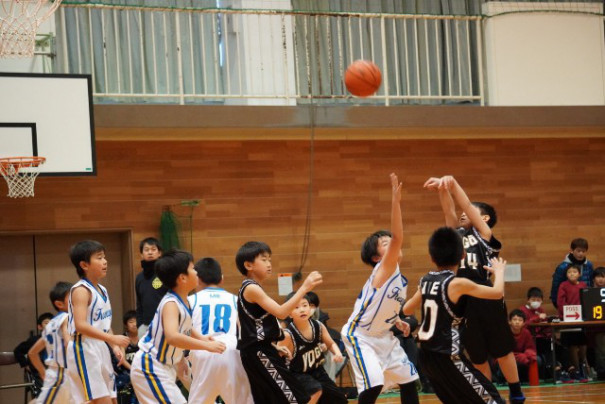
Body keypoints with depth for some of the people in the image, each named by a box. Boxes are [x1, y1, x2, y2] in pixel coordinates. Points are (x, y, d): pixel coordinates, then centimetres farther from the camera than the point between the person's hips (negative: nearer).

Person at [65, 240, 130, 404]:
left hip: (100, 349, 10)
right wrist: (113, 339, -28)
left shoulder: (102, 290, 14)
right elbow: (81, 326, -25)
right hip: (84, 351, -10)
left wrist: (114, 346, 8)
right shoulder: (81, 290, -14)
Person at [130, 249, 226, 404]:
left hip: (164, 367, 10)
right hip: (149, 367, -10)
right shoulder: (170, 304, -24)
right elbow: (172, 337, -41)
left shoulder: (183, 301, 4)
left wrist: (201, 337, 6)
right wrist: (207, 346, -38)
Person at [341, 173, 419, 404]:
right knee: (374, 384, -23)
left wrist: (398, 322, 3)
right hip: (359, 336, -9)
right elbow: (398, 237, -38)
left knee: (408, 380, 10)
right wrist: (395, 201, -45)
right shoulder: (384, 270, -21)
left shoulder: (400, 280, 5)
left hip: (383, 336, 9)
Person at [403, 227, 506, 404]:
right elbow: (497, 292, -8)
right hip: (447, 357, -8)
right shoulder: (457, 283, -14)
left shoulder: (425, 281, 6)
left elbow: (407, 310, 21)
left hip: (427, 355, 8)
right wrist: (499, 271, 10)